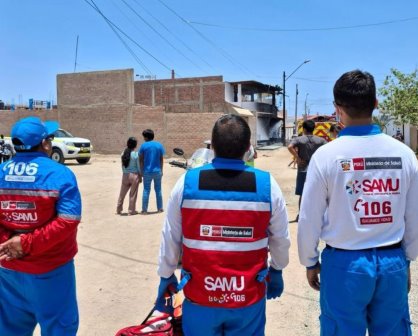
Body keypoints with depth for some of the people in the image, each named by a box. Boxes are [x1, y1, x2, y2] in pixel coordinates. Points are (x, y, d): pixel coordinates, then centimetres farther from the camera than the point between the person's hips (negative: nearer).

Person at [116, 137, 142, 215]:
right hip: (134, 175, -4)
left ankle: (118, 209, 23)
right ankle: (131, 211, 12)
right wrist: (140, 176, 3)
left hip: (125, 175, 4)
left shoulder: (123, 153, 0)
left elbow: (122, 165, 6)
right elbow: (139, 166, -7)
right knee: (133, 194, 6)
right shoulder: (136, 154, -11)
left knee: (122, 193, 15)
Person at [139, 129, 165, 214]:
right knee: (158, 189, 12)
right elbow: (161, 159, 3)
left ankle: (144, 210, 5)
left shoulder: (143, 146, -5)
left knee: (146, 190, 5)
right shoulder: (159, 145, 1)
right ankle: (160, 208, 18)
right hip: (157, 171, 2)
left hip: (147, 171, -2)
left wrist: (141, 171, 4)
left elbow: (141, 160, -4)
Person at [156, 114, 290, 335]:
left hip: (199, 297, 0)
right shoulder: (267, 185, -11)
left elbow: (171, 237, -2)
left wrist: (166, 276, 14)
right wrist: (276, 271, 21)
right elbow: (281, 239, 2)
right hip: (249, 298, 0)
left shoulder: (187, 182, -12)